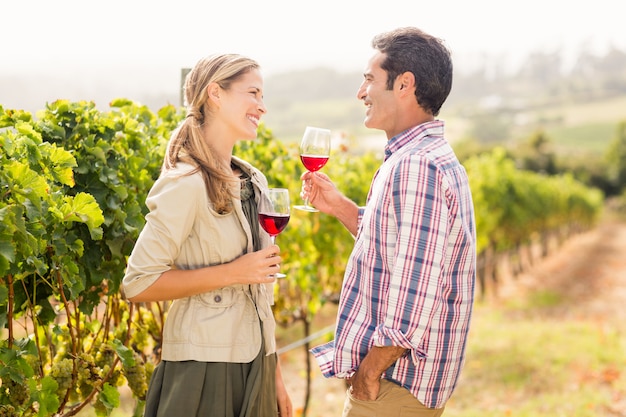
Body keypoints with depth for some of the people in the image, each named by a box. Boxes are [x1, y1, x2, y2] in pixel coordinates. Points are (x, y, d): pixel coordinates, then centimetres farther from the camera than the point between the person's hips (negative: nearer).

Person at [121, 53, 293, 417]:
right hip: (203, 369, -7)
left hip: (255, 364, 7)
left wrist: (275, 375, 13)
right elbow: (138, 284, -16)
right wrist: (231, 272, -18)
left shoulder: (254, 183, 10)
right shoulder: (187, 184, -13)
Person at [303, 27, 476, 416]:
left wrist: (368, 372, -18)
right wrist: (340, 207, 11)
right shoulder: (435, 158, 12)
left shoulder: (416, 167, -22)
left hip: (393, 386, -10)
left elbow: (415, 300, -27)